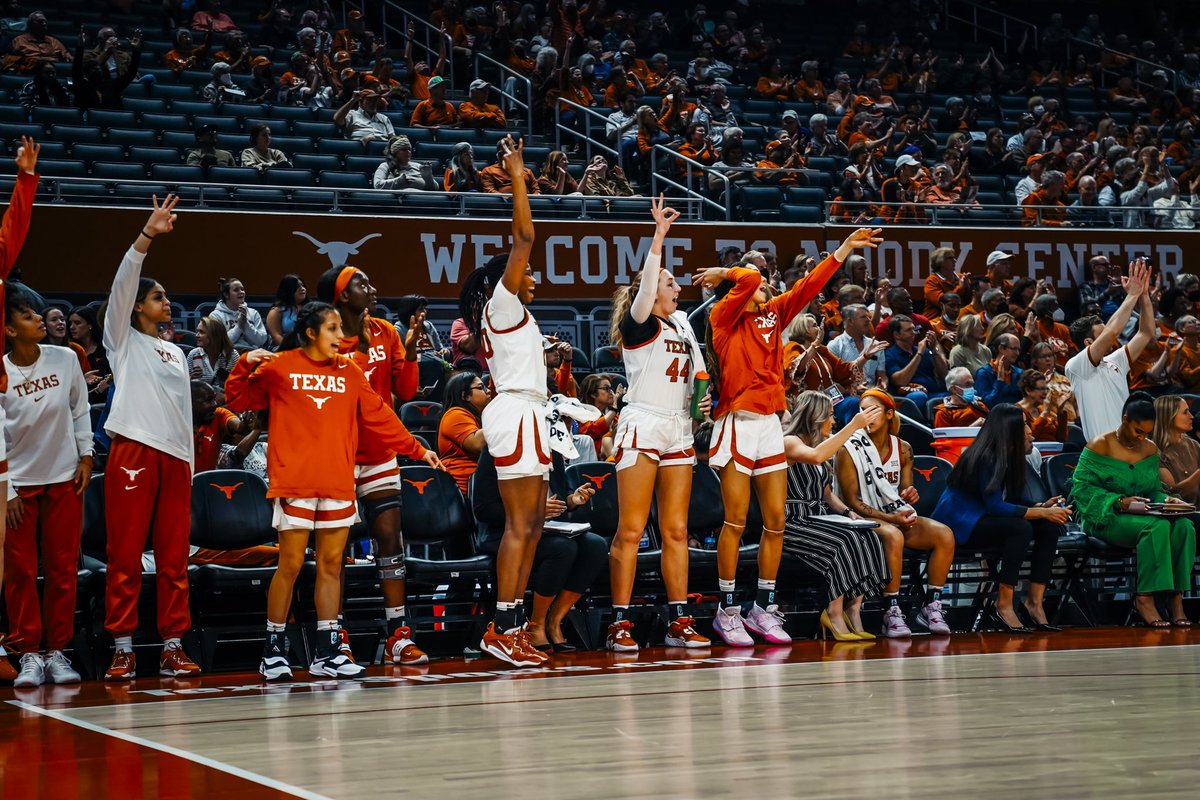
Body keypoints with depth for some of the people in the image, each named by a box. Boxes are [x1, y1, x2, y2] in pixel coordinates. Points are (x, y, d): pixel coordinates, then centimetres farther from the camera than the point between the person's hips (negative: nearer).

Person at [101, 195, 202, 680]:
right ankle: (123, 649, -3)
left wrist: (189, 465, 18)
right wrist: (148, 235, -18)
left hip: (176, 457, 5)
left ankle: (172, 648, 7)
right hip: (133, 452, -5)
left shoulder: (176, 353, 23)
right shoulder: (124, 340, 7)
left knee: (174, 558, 3)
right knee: (125, 557, -6)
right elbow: (122, 284, -8)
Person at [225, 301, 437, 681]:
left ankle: (326, 653, 11)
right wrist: (245, 366, -11)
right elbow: (239, 400, 6)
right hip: (295, 479, -4)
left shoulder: (349, 371, 13)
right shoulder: (279, 367, 2)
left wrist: (416, 449, 10)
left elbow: (379, 417, 15)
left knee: (332, 564, 5)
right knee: (291, 564, -5)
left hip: (339, 481, 4)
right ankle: (274, 650, 6)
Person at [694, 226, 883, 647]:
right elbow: (749, 280, -19)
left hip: (771, 425, 6)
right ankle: (727, 611, 1)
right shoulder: (724, 317, -3)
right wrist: (721, 274, 0)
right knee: (736, 522, -6)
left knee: (775, 522, 4)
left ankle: (764, 608, 12)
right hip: (739, 423, -6)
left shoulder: (772, 314, 16)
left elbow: (809, 285, 17)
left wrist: (847, 246, 18)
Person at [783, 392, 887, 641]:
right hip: (793, 523, -8)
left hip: (820, 519, 8)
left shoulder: (821, 444, 22)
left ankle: (853, 610, -19)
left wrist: (847, 512, 4)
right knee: (845, 542, -31)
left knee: (867, 539, -19)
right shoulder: (789, 443, -5)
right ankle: (834, 614, -22)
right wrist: (853, 426, -27)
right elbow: (816, 456, -29)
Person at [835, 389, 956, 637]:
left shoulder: (902, 449, 8)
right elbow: (852, 502, -11)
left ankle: (931, 606, -14)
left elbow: (904, 493, 15)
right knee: (893, 536, -38)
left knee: (944, 534, -18)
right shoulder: (849, 449, -8)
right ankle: (891, 613, -31)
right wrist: (889, 519, -20)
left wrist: (909, 496, -11)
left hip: (897, 516, 6)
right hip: (863, 519, -6)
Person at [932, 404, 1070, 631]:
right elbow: (995, 506, -25)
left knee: (1049, 527, -7)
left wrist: (1042, 506, -6)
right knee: (1020, 527, -32)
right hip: (959, 525, -9)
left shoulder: (1009, 458, 9)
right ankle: (1003, 606, -28)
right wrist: (1041, 512, -23)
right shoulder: (986, 458, -19)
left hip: (981, 520, 9)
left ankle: (1034, 600, -11)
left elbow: (1010, 504, 10)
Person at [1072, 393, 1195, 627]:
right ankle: (1144, 598, -31)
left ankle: (1175, 597, -24)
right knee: (1157, 527, -35)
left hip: (1142, 515, 6)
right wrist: (1119, 502, -21)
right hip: (1105, 519, -6)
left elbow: (1154, 490, 18)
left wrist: (1165, 500, -6)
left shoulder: (1150, 449, 14)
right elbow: (1081, 487, -10)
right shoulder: (1100, 446, -4)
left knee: (1184, 526, -25)